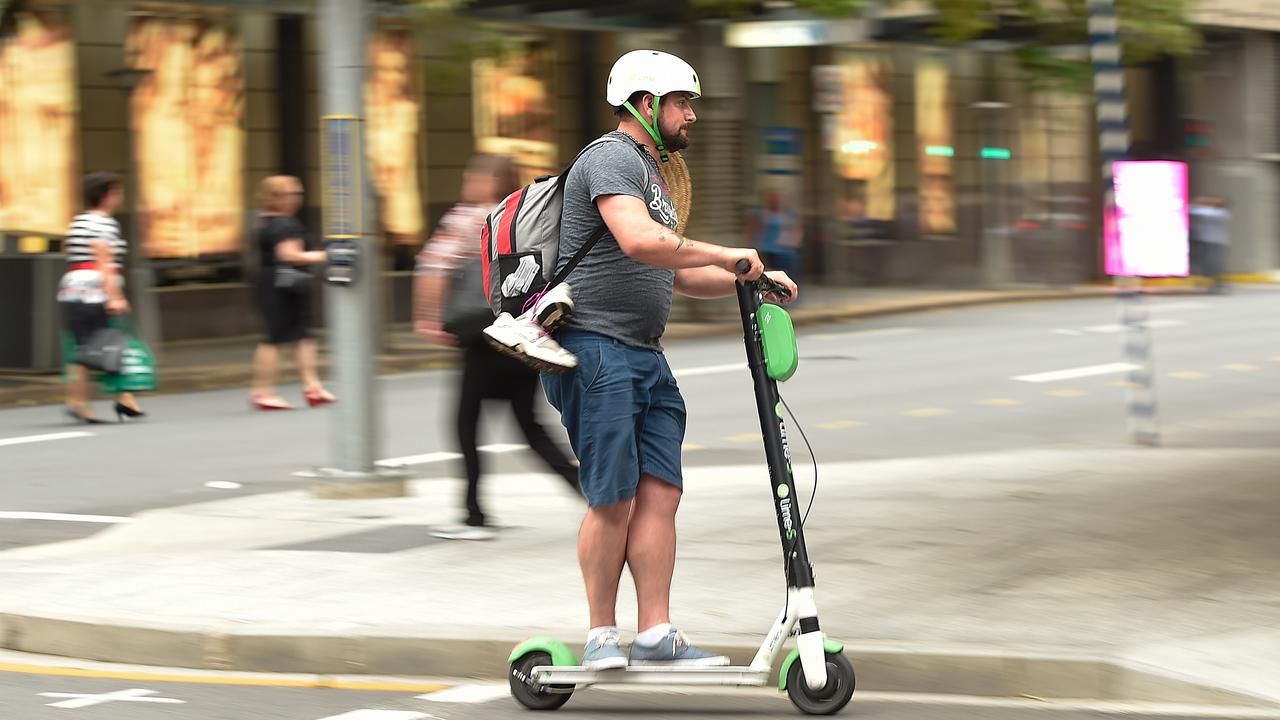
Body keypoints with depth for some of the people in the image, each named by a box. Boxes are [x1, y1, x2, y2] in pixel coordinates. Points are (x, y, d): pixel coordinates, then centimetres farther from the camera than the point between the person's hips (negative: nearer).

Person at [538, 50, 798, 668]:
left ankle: (655, 635, 3)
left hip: (644, 356, 10)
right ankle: (602, 636, 1)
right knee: (614, 499, -7)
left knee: (660, 494, 2)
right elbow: (639, 242, -27)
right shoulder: (612, 159, -9)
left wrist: (751, 279, 17)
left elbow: (676, 275, 29)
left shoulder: (649, 172, 25)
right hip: (597, 348, -10)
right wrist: (726, 255, -20)